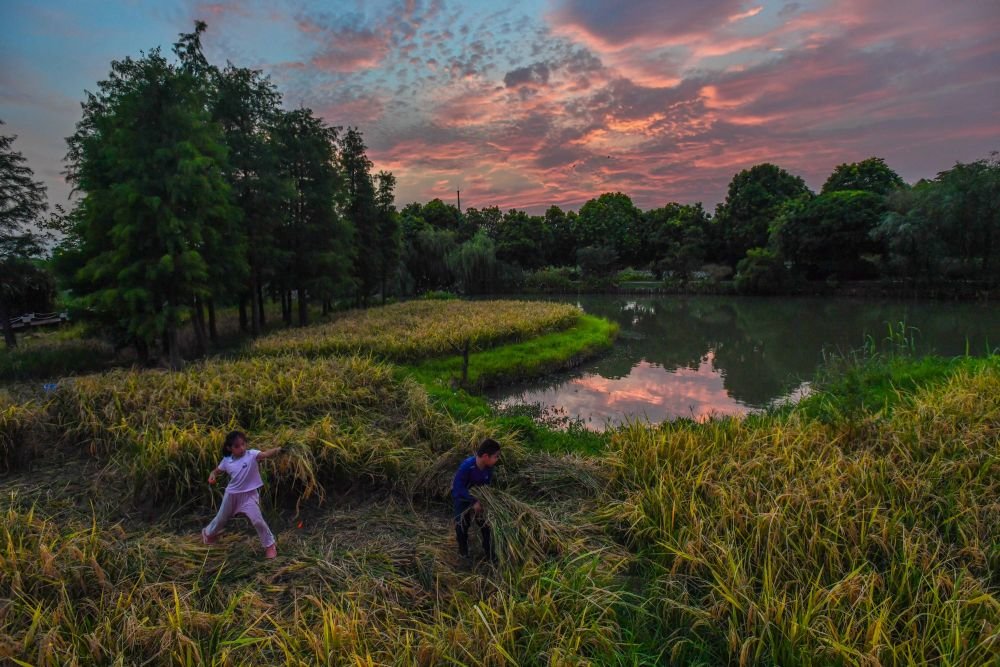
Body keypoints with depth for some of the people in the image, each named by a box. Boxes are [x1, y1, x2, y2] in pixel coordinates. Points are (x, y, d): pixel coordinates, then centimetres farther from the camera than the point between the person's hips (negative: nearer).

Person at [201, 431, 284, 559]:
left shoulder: (251, 454, -20)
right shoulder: (227, 460, -7)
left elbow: (266, 454, -39)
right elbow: (216, 471, 9)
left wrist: (277, 450, -61)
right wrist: (212, 475, -15)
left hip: (249, 494, -4)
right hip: (232, 494, 4)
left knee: (257, 520, -15)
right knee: (221, 518, 24)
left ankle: (270, 545, 4)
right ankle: (208, 532, 58)